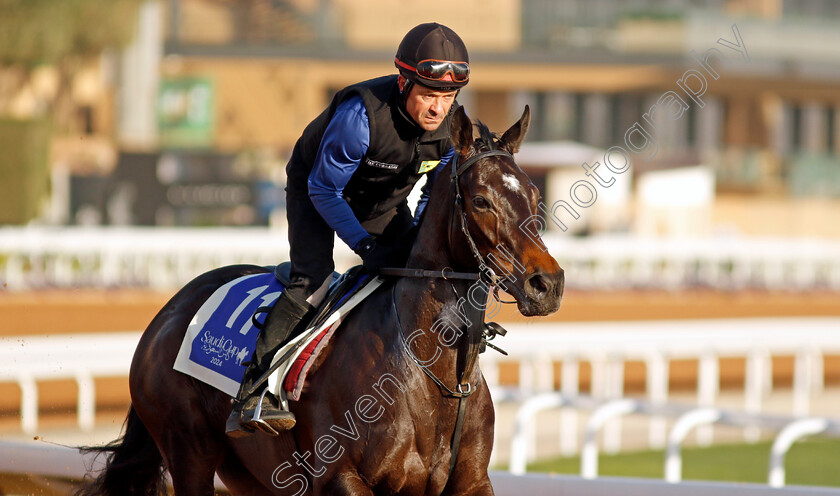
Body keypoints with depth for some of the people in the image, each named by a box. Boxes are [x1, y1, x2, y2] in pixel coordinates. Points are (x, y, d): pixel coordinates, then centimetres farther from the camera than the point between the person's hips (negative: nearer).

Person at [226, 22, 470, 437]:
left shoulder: (452, 125, -21)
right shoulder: (361, 113, -39)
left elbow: (437, 188, -1)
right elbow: (324, 190, -28)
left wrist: (419, 240, -16)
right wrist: (367, 247, -33)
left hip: (384, 200, 6)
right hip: (314, 189, -6)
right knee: (314, 278, -26)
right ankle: (252, 392, -28)